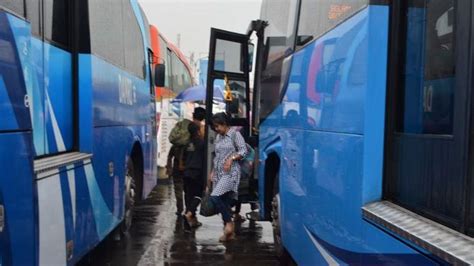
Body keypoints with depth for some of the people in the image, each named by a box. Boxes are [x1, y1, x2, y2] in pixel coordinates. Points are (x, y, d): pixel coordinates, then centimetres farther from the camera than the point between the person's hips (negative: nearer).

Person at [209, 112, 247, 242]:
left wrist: (231, 158, -19)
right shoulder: (218, 137, 18)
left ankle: (229, 223, -8)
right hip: (218, 173, 7)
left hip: (230, 172, -7)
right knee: (223, 202, 4)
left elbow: (244, 150, -7)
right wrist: (213, 172, 18)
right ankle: (230, 232, 12)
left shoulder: (235, 134, -3)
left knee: (215, 197, -21)